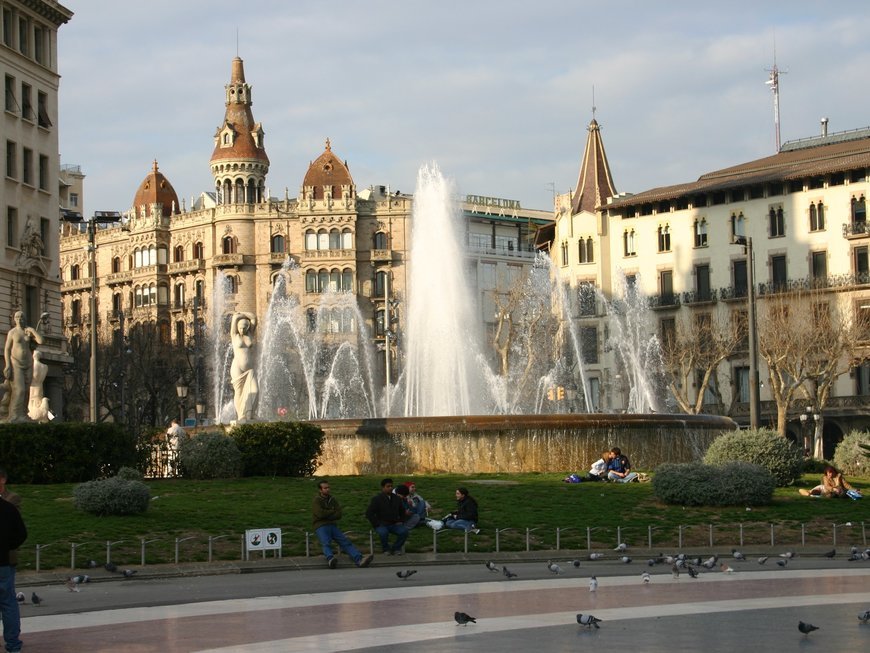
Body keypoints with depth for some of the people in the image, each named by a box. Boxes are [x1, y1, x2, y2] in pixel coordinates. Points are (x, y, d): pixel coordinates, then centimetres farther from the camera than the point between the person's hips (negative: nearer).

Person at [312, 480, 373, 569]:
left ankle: (359, 559, -39)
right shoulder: (316, 501, 3)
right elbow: (320, 513, -14)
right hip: (321, 527, -5)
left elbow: (339, 515, 7)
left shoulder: (333, 500, 18)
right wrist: (333, 512, 0)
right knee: (326, 543, -33)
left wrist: (327, 515, -5)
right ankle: (330, 560, -62)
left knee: (345, 542, -18)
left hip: (333, 526, 5)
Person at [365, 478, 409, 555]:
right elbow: (369, 513, -5)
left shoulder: (397, 499, 12)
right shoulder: (376, 499, -2)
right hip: (381, 525, -4)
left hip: (394, 524, 4)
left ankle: (396, 548, -1)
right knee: (383, 533, -38)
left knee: (404, 531, -26)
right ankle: (386, 549, -7)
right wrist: (377, 524, -11)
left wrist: (401, 521, 9)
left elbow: (403, 512, 26)